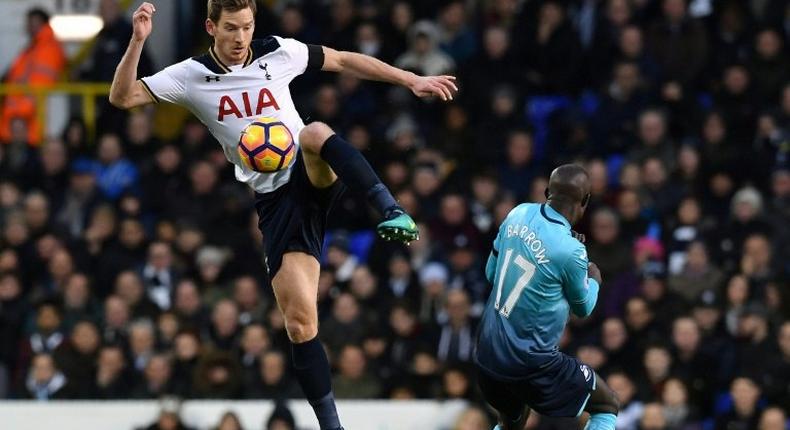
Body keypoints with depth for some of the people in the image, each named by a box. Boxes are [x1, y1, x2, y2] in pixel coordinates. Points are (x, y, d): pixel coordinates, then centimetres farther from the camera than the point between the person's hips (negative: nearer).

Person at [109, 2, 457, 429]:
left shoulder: (277, 53, 0)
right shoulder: (192, 75, -1)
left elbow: (344, 60, 11)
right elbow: (123, 97, -8)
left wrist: (412, 80, 10)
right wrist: (137, 41, -23)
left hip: (316, 177, 0)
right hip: (275, 198, 0)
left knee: (314, 133, -38)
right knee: (300, 321, -9)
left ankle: (391, 212, -44)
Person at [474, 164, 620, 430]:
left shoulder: (519, 214, -4)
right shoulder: (570, 251, -21)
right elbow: (583, 308, -1)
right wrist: (594, 279, 19)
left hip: (486, 355, 7)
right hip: (529, 364, -7)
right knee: (607, 406, 10)